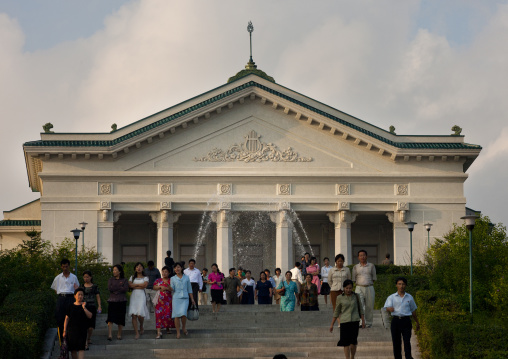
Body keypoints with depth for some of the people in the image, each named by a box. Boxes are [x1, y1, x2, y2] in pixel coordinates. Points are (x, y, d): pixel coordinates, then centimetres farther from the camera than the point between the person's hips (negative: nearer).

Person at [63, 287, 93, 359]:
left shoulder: (85, 306, 4)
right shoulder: (70, 307, 6)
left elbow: (90, 316, -9)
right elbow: (66, 319, 9)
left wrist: (83, 307, -16)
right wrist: (65, 330, 5)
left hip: (82, 330, -2)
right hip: (71, 330, 2)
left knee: (81, 348, -11)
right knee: (73, 349, 5)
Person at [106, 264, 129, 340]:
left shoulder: (124, 280, 7)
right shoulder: (111, 280, 12)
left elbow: (126, 289, -10)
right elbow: (109, 288, -5)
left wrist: (115, 289, -8)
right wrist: (120, 287, -6)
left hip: (122, 301, 0)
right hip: (112, 300, 0)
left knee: (120, 318, 2)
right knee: (110, 318, -12)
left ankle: (119, 334, 13)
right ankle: (110, 335, -20)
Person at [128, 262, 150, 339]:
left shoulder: (145, 278, 11)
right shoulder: (132, 277, 17)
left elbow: (144, 285, -8)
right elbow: (130, 285, 0)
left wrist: (135, 285, -2)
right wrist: (139, 285, -4)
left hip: (141, 296, -2)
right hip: (134, 296, 2)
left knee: (140, 314, -15)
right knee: (133, 315, -8)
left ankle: (141, 327, 18)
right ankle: (137, 333, -4)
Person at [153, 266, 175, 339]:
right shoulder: (158, 280, 12)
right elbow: (154, 287, 3)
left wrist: (166, 288, -16)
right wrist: (160, 287, -11)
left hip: (168, 300, 0)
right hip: (160, 300, 0)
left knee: (168, 315, 0)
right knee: (159, 315, -9)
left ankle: (167, 328, 29)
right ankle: (158, 333, -14)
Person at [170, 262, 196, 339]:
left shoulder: (186, 278, 11)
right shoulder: (173, 278, 9)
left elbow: (189, 289, 15)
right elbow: (172, 289, 3)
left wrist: (192, 299, 14)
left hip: (185, 298, 0)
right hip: (176, 298, 0)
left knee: (183, 314, -16)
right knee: (177, 315, -5)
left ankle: (183, 328, 9)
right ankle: (178, 332, 3)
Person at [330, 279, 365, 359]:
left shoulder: (356, 296, 4)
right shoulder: (340, 298, 2)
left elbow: (360, 308, 12)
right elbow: (337, 311, 8)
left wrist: (363, 320, 8)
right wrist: (332, 324, 8)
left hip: (355, 321, 1)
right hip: (344, 322, -1)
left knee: (353, 341, 2)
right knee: (346, 342, -6)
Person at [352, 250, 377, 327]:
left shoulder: (371, 266, 9)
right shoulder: (355, 267, 10)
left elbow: (374, 278, 11)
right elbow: (354, 279, 12)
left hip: (369, 287, 0)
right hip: (359, 288, 0)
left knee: (369, 306, 2)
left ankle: (368, 322, 13)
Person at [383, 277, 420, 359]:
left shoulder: (409, 297, 11)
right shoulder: (391, 297, 6)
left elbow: (413, 311, 20)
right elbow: (387, 307, -9)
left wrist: (417, 322, 25)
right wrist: (390, 308, -34)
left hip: (406, 321, 0)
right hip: (395, 321, 0)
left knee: (407, 341, -11)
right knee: (396, 342, 4)